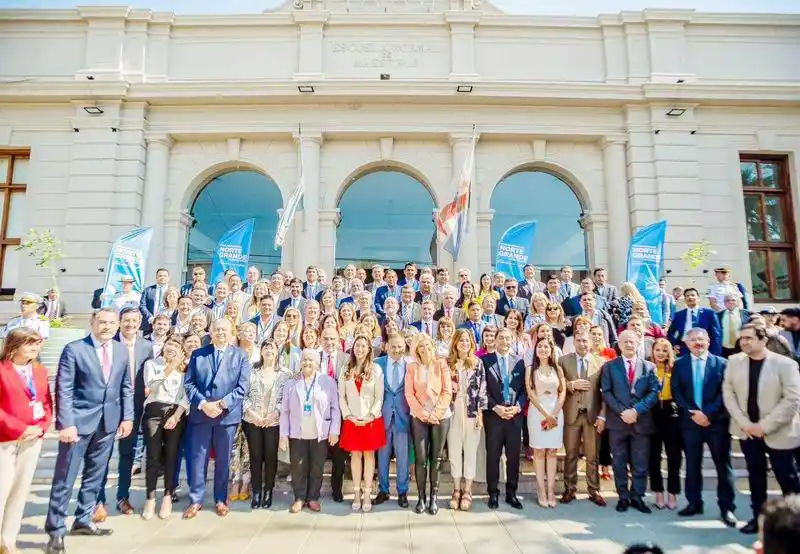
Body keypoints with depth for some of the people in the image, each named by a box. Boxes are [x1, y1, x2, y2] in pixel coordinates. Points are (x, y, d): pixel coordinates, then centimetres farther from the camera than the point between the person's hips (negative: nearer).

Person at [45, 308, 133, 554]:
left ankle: (83, 520, 30)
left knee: (95, 474, 15)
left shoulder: (121, 351, 5)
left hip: (109, 421, 5)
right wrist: (66, 423, -18)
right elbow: (63, 390, -11)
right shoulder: (74, 349, -9)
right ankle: (56, 530, 17)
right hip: (79, 420, -4)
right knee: (65, 477, 4)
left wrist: (127, 416, 3)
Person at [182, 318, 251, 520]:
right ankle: (195, 500, 20)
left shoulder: (240, 356, 3)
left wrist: (222, 404, -15)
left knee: (223, 459, 9)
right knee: (198, 458, 5)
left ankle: (220, 500, 23)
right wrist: (202, 403, -14)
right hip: (200, 413, 1)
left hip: (228, 414, -1)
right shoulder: (197, 354, 7)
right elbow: (189, 383, 1)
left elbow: (242, 386, -4)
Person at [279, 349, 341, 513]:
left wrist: (334, 431, -6)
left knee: (317, 468, 9)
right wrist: (283, 435, -1)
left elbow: (335, 408, 0)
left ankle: (313, 498, 26)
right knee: (298, 468, 8)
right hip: (297, 434, 1)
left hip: (321, 434, -1)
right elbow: (284, 411, 4)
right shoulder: (291, 383, 5)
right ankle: (299, 498, 26)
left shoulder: (328, 382, 1)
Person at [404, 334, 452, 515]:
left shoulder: (441, 364, 2)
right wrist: (423, 413, -10)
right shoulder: (412, 367, 4)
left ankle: (433, 498, 16)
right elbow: (409, 394, -1)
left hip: (440, 416, 0)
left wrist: (436, 413, -11)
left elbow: (447, 391, -2)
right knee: (421, 458, -2)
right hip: (419, 417, 0)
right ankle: (422, 497, 12)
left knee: (436, 458, 5)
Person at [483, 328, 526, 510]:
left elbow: (524, 389, 6)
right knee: (493, 456, 4)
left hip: (515, 414, 2)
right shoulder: (485, 360, -1)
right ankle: (493, 494, 17)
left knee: (514, 456, 8)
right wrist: (496, 407, -13)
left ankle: (511, 493, 22)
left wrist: (517, 407, -8)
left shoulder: (519, 362, 8)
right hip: (493, 414, -2)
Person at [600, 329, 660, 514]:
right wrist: (622, 411, -14)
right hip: (617, 421, -1)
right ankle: (623, 497, 19)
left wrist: (636, 410, -14)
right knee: (619, 463, 7)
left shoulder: (649, 367, 7)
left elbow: (654, 393, -2)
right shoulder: (609, 366, 4)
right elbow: (606, 392, -2)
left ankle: (637, 497, 22)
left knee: (640, 463, 8)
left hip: (642, 421, 1)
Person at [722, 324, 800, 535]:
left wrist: (764, 425, -16)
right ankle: (758, 517, 25)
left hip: (777, 433, -3)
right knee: (755, 476, 13)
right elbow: (728, 393, 2)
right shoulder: (734, 361, 1)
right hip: (747, 430, 3)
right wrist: (744, 423, -7)